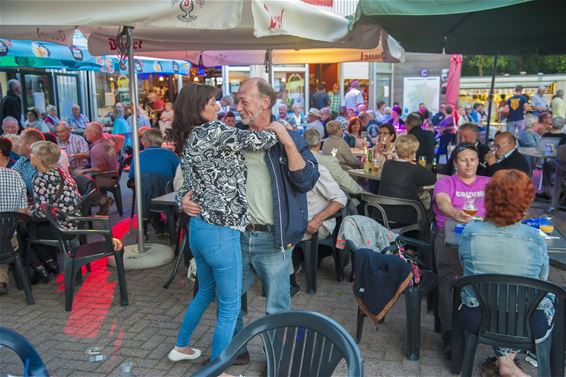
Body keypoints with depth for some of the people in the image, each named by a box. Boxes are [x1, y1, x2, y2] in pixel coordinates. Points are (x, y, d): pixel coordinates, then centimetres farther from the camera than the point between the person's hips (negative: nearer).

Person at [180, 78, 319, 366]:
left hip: (273, 239, -4)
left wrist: (287, 143, -22)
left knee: (276, 308, 9)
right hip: (238, 235, 4)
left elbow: (306, 181, -15)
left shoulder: (290, 139, -4)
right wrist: (189, 196, -6)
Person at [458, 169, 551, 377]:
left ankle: (504, 359, 28)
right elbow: (542, 280, 2)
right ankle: (509, 359, 32)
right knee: (549, 296, 31)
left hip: (476, 320, 1)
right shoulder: (535, 238, -15)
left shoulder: (470, 231, -14)